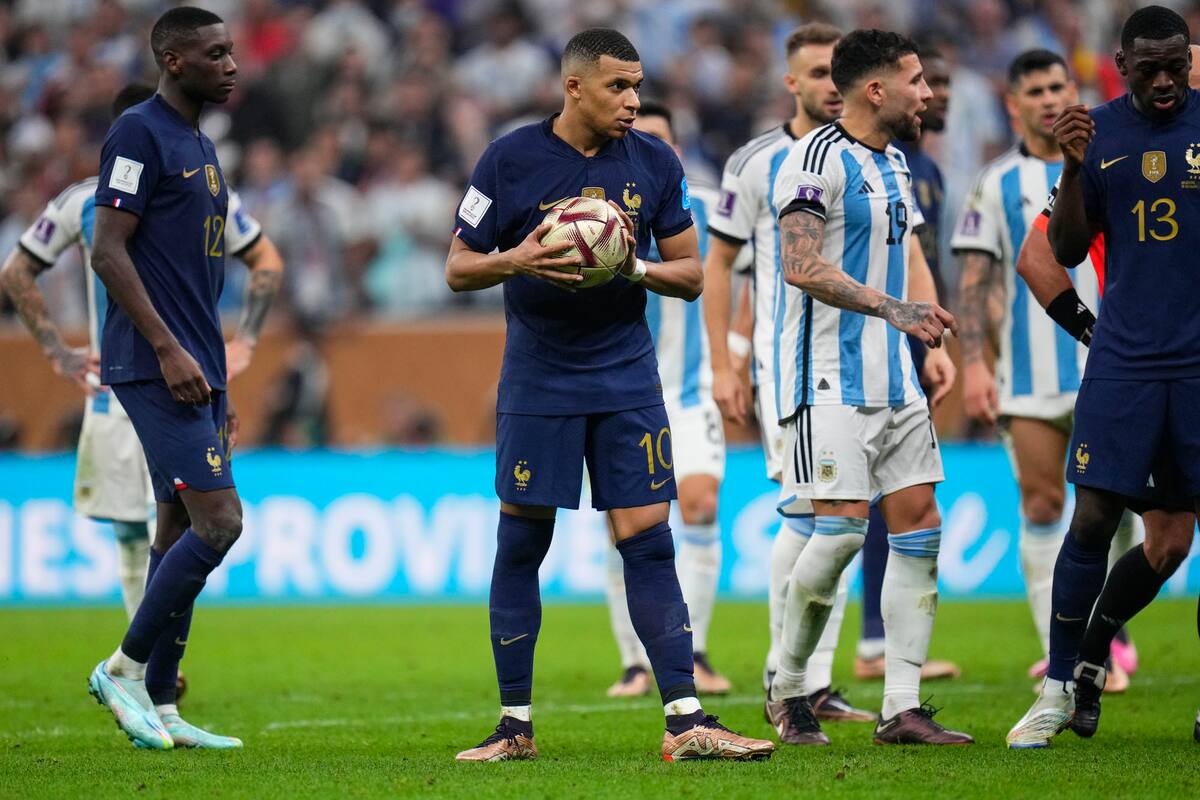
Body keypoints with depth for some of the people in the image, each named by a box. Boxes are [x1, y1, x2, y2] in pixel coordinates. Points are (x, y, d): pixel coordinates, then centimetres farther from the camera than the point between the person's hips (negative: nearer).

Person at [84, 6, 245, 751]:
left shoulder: (200, 146, 19)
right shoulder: (140, 134, -9)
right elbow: (109, 251, -16)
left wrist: (217, 384, 23)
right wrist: (168, 349, -21)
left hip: (193, 369, 9)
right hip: (155, 369, -9)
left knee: (180, 529, 8)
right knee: (218, 520, -14)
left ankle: (160, 707, 12)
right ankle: (125, 667, -3)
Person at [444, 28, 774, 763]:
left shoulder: (655, 164, 2)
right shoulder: (511, 161, -5)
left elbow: (691, 275, 6)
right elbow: (459, 269, 0)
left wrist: (635, 267, -14)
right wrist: (517, 261, -20)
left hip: (627, 378, 2)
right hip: (537, 381, -2)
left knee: (650, 542, -4)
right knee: (519, 547, 1)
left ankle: (686, 721, -5)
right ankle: (516, 725, 11)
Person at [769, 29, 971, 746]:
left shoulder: (895, 163, 17)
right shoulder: (818, 158, -11)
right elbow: (801, 265, -20)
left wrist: (935, 346, 10)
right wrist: (890, 307, -26)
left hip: (893, 378, 9)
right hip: (831, 379, -9)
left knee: (919, 523, 3)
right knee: (842, 528, -13)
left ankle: (903, 708, 4)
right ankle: (788, 687, 6)